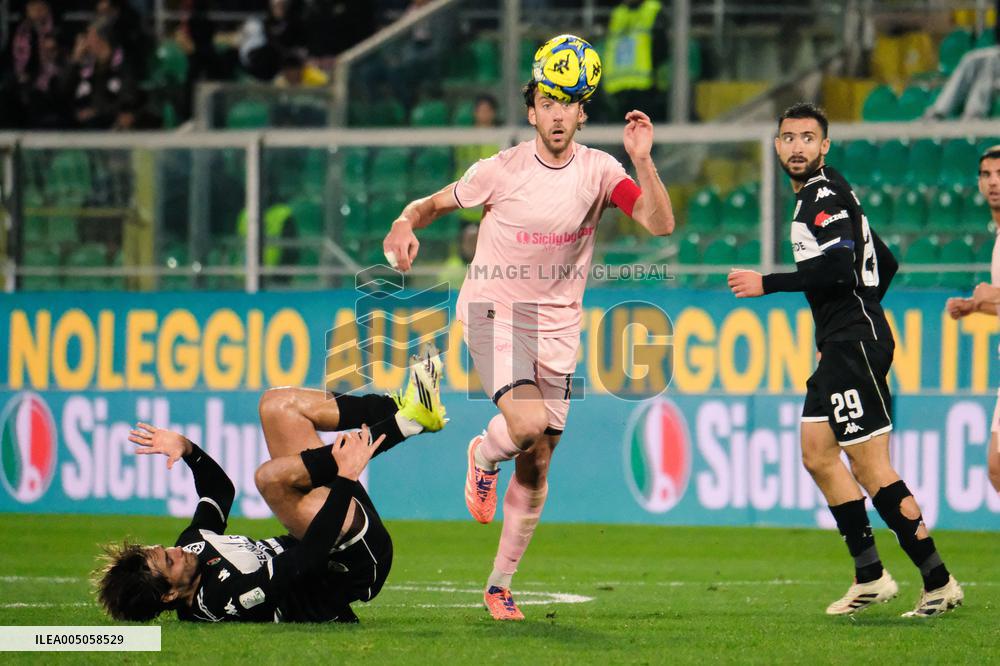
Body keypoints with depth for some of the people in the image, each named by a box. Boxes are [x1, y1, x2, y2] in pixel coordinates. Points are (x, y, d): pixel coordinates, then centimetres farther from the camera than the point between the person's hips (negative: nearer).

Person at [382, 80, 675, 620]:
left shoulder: (598, 170, -4)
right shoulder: (501, 170, -10)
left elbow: (660, 223, -15)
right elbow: (434, 203, 2)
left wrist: (643, 160, -28)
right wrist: (405, 225, -20)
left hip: (556, 330, 3)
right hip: (493, 313, -3)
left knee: (535, 466, 5)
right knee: (529, 421, -29)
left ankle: (500, 585, 20)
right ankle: (484, 456, 8)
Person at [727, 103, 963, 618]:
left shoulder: (826, 194, -10)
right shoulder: (813, 197, 21)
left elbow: (838, 266, -24)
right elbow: (885, 264, 28)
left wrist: (767, 284, -17)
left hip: (855, 344, -11)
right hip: (839, 346, 11)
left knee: (870, 466, -12)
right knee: (818, 455, 9)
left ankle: (938, 582, -12)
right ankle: (870, 577, 10)